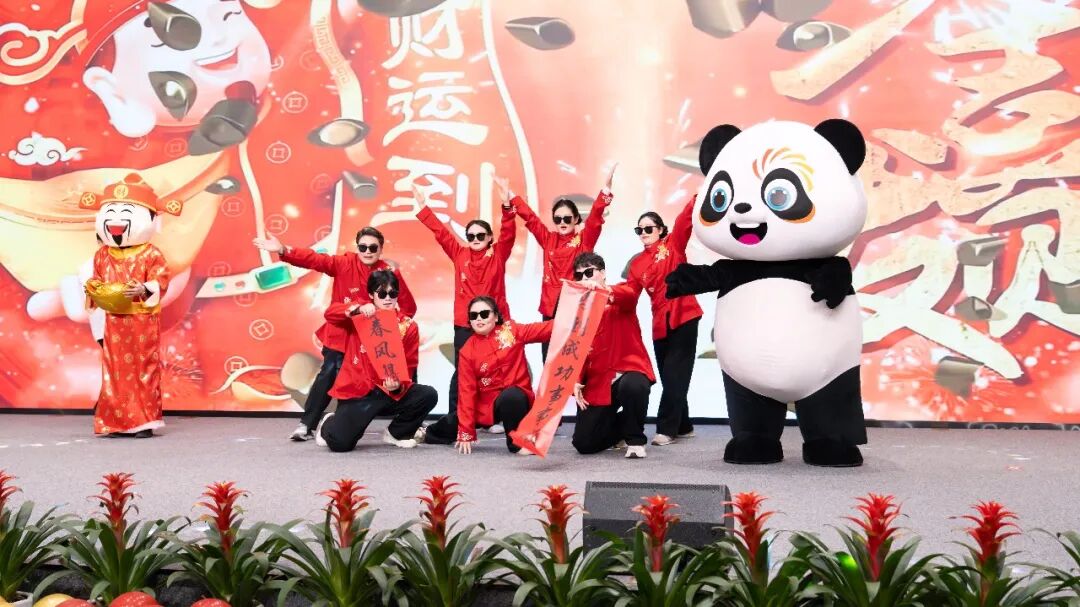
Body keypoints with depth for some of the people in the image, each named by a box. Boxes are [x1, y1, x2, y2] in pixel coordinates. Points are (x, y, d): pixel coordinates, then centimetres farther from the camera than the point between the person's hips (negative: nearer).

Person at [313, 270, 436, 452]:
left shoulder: (408, 326, -1)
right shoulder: (359, 316, 0)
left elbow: (408, 367, -3)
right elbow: (330, 313, -18)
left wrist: (398, 386, -23)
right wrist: (357, 309, -35)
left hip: (391, 392, 2)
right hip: (356, 391, -2)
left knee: (429, 395, -22)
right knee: (339, 443, -21)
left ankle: (395, 433, 6)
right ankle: (330, 425, 21)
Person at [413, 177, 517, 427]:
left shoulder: (498, 254, 2)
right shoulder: (459, 254, 6)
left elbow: (508, 233, -11)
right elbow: (441, 232, 5)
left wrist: (507, 205, -26)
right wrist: (423, 207, 1)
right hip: (464, 324, 1)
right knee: (461, 371, 5)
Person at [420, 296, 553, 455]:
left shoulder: (512, 330, -5)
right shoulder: (468, 351, -4)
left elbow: (544, 329, -16)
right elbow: (467, 391, -6)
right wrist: (466, 433, -8)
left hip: (517, 398, -3)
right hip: (488, 403, 3)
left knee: (512, 397, -36)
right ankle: (429, 434, 50)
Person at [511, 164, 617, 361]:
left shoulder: (584, 239, 1)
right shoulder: (548, 239, 10)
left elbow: (596, 215, -10)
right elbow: (529, 216, 11)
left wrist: (607, 184, -21)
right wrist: (510, 195, 8)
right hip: (550, 307, 3)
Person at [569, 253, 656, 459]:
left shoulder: (620, 298, 0)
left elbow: (629, 296, -28)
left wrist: (602, 289, -49)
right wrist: (576, 381, -7)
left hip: (629, 369, -4)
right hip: (597, 381, 4)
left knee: (632, 386, -42)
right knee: (584, 444, -5)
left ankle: (635, 438, -12)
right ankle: (621, 428, 27)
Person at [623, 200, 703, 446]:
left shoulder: (673, 245, 1)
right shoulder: (637, 263, 11)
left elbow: (686, 218, -12)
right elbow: (630, 292, 3)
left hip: (683, 317, -5)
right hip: (660, 323, 5)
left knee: (674, 375, -6)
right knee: (669, 377, 9)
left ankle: (666, 429, -3)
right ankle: (683, 426, 22)